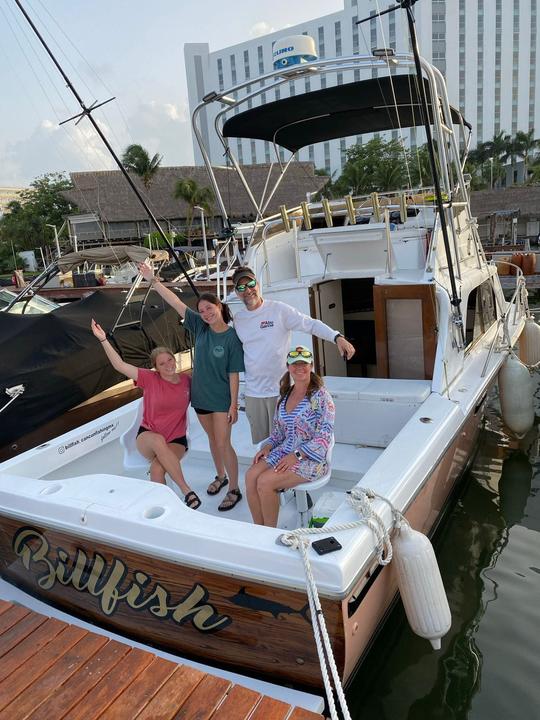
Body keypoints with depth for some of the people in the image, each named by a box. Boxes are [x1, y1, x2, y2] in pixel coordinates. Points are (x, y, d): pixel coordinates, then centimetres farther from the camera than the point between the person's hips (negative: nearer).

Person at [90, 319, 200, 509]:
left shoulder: (186, 381, 0)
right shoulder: (150, 379, -7)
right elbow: (120, 365, -16)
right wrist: (103, 339, -24)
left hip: (176, 439, 1)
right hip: (148, 437, 0)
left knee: (157, 468, -33)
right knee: (158, 441, -39)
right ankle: (186, 490, -32)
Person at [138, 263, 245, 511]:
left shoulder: (231, 338, -16)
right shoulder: (200, 327, -4)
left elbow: (234, 374, -15)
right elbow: (176, 303, -8)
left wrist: (233, 404, -14)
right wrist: (153, 280, -12)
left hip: (222, 399, -5)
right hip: (201, 396, 5)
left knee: (223, 443, 0)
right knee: (212, 439, 20)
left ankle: (234, 489, 15)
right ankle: (220, 476, 40)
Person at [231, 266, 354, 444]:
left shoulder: (279, 310, -7)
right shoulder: (237, 318, 7)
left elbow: (311, 324, -12)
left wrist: (337, 337, -27)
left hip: (280, 390, -4)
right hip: (253, 393, 5)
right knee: (260, 444, 14)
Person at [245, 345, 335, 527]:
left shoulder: (321, 396, -11)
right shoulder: (284, 395, 11)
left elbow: (324, 437, -16)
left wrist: (296, 455, -21)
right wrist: (268, 446, -1)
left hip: (311, 458, -6)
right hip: (284, 451, 6)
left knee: (265, 482, -24)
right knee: (251, 475, -18)